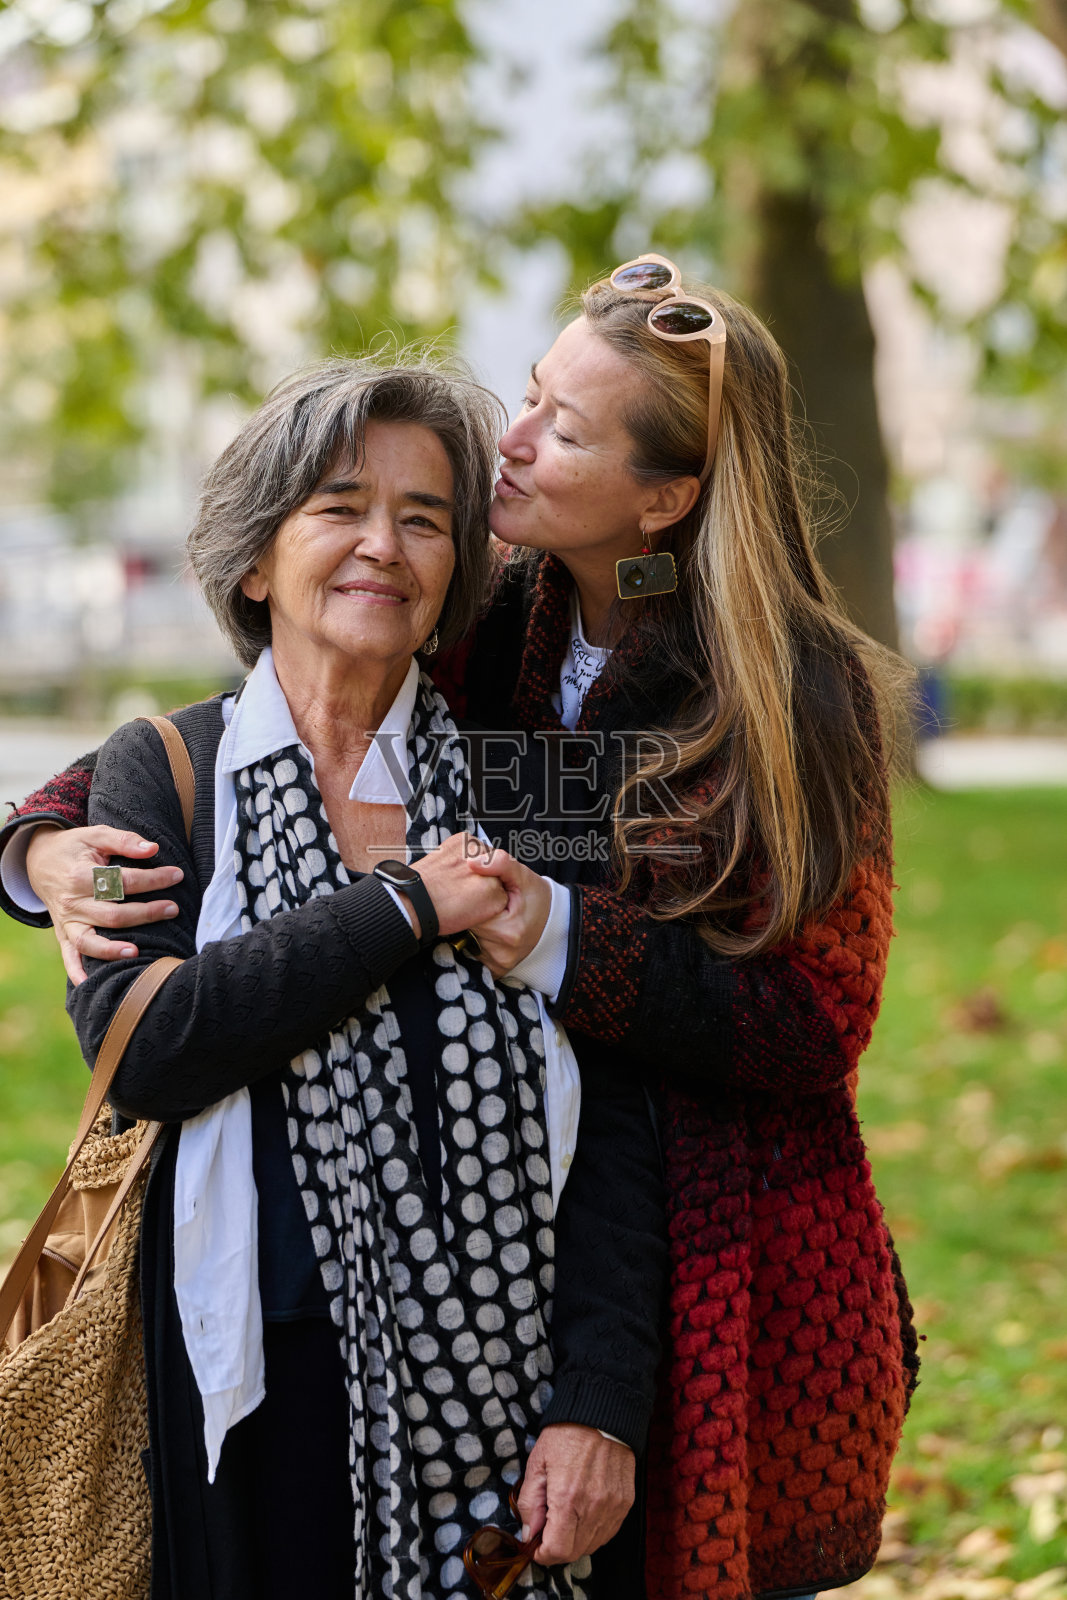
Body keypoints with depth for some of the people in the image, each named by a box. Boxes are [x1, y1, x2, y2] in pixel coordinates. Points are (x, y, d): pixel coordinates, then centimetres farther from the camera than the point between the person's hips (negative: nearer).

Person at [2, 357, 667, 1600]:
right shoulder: (164, 773, 3)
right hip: (255, 1390, -1)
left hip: (492, 1397, 1)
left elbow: (615, 1125, 0)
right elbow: (137, 1042, -14)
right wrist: (402, 910, -14)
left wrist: (600, 1402, -8)